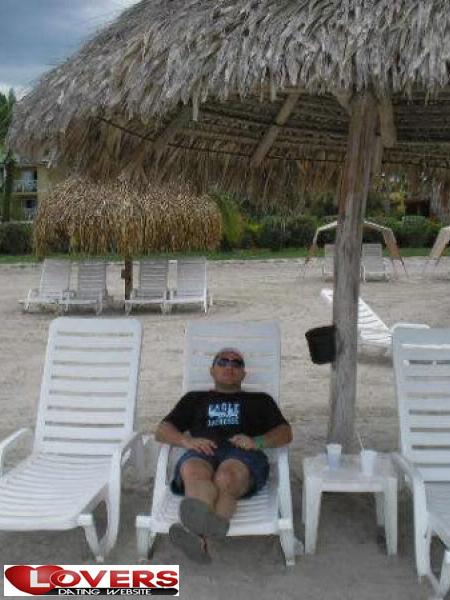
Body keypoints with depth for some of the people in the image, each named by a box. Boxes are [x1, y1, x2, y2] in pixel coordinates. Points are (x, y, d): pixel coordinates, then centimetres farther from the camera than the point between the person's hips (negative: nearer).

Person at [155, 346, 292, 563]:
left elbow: (285, 433, 19)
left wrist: (257, 442, -4)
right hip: (201, 454, 1)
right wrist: (187, 441, -1)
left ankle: (196, 533, -66)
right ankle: (202, 532, -67)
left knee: (225, 478, -39)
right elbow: (162, 431, 23)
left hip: (242, 455, 0)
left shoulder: (260, 400, 34)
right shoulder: (194, 399, 35)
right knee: (195, 473, -39)